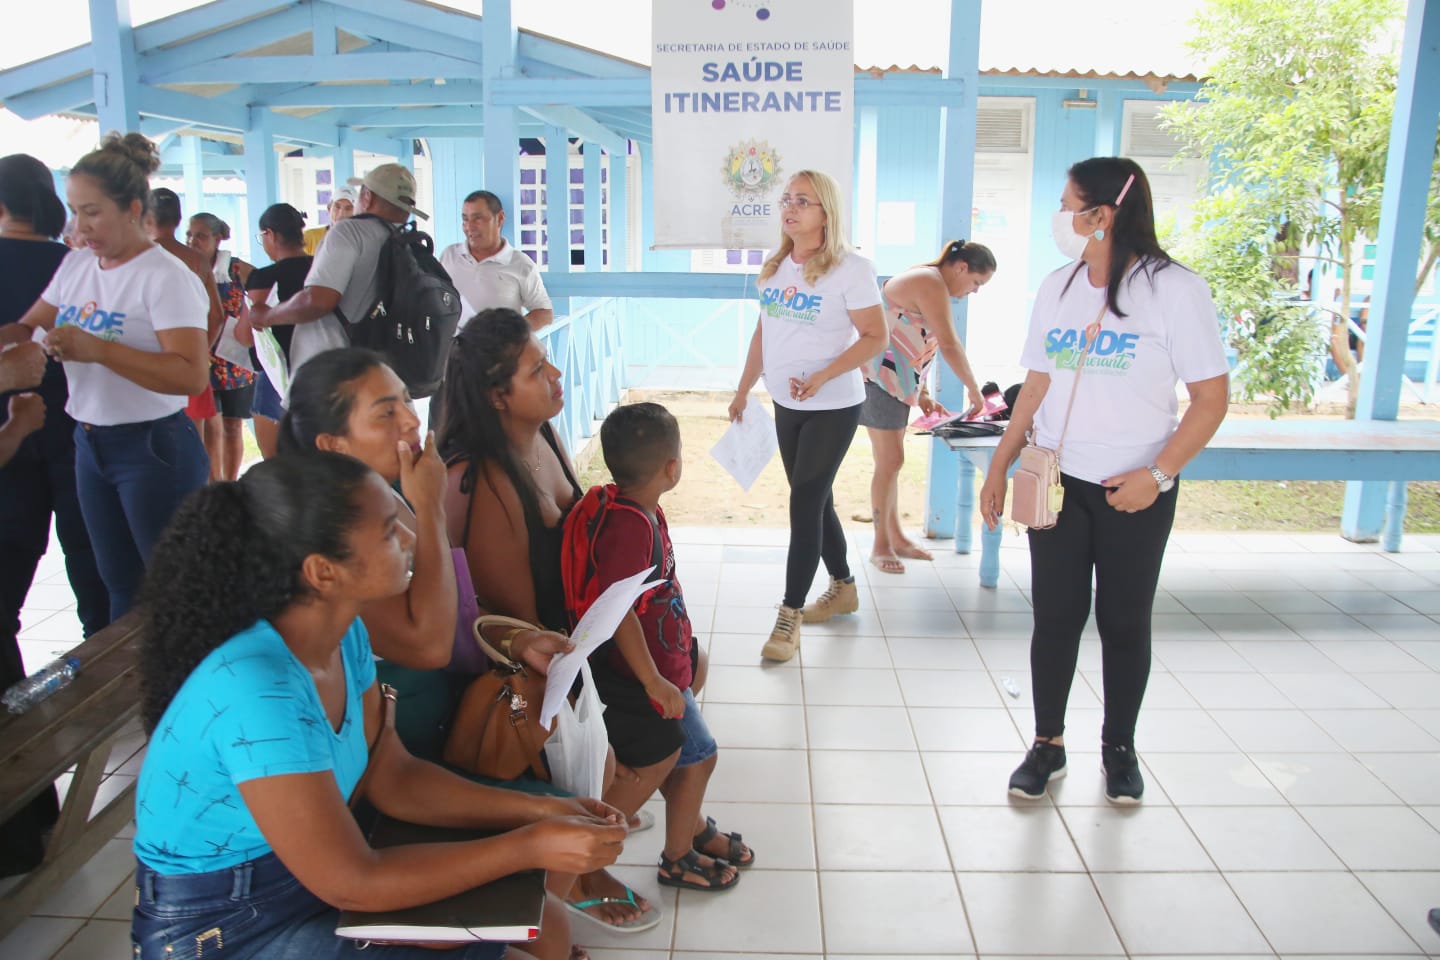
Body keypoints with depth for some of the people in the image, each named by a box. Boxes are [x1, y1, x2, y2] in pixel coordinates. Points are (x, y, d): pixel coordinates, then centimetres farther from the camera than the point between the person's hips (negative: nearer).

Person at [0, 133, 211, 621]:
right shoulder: (74, 265, 7)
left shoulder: (166, 277, -16)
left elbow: (193, 376, -26)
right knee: (119, 583, 18)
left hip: (154, 449, -8)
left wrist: (97, 349, -30)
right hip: (89, 446, 8)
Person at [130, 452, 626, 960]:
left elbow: (394, 777, 2)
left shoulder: (344, 635, -6)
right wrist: (531, 846, -22)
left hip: (314, 876, 7)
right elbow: (351, 882, -26)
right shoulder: (256, 688, -31)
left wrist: (540, 810, -8)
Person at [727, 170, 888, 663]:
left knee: (805, 503, -7)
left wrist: (822, 377, -24)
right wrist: (743, 390, 15)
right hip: (786, 405, 7)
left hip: (833, 407, -6)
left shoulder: (850, 268, -13)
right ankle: (842, 587, 34)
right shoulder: (775, 267, 7)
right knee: (815, 500, 15)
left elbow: (875, 336, -14)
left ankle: (789, 617, 1)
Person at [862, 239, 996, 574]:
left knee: (891, 461, 14)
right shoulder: (931, 284, -17)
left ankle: (895, 537, 22)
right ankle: (881, 546, 1)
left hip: (897, 382, 10)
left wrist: (922, 393, 13)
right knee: (890, 461, -8)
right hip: (881, 379, -10)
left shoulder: (928, 283, 15)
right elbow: (949, 344, -23)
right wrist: (974, 391, -17)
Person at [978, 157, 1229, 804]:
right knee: (1055, 616, 7)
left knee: (1124, 621, 8)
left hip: (1135, 491, -3)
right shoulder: (1057, 287, 7)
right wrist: (999, 467, 8)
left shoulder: (1174, 289, -9)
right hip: (1056, 483, 4)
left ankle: (1119, 748, 27)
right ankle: (1048, 745, 21)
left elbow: (1211, 398, -7)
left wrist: (1158, 475, -17)